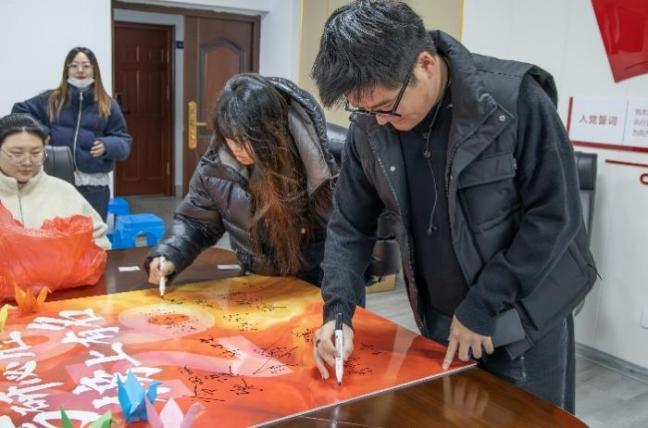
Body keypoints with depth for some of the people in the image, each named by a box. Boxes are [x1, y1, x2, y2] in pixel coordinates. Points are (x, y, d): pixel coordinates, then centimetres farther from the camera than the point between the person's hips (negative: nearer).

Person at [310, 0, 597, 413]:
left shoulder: (516, 99, -21)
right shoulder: (369, 127, -7)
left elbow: (555, 216, -17)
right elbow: (350, 225, 1)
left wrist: (483, 307, -17)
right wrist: (338, 310, -11)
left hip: (525, 320, -4)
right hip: (440, 322, 4)